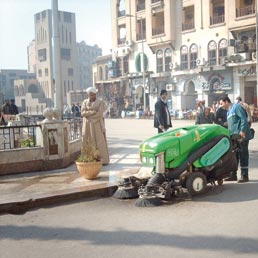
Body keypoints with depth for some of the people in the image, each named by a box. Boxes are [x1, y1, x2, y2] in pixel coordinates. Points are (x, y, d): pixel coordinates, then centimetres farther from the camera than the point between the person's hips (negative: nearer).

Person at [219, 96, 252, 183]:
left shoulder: (236, 106, -5)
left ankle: (244, 176, 1)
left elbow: (244, 119, -16)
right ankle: (233, 175, 18)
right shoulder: (228, 112, 23)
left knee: (243, 155, -4)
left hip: (242, 136, -9)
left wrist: (242, 130, -24)